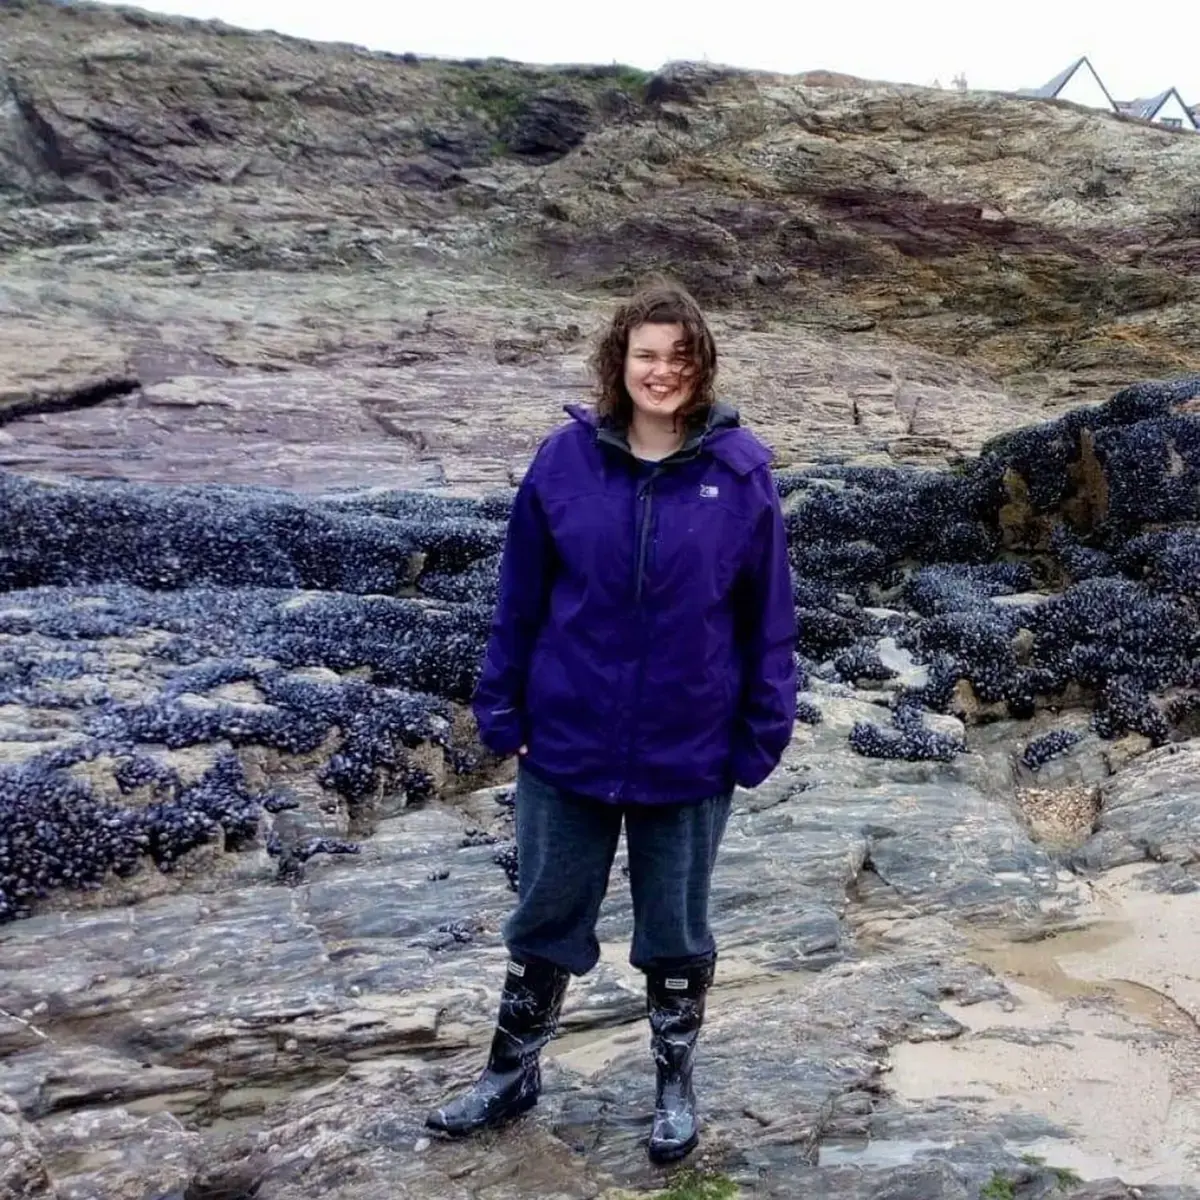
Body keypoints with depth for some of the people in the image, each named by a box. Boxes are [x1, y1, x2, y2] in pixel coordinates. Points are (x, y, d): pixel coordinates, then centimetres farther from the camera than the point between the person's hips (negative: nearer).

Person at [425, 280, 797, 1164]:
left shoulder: (741, 471, -8)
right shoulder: (565, 460, -6)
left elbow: (767, 615, -3)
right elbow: (522, 597, 0)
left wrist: (763, 732, -4)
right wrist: (504, 710, 0)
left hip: (689, 752, -1)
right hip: (567, 743, 1)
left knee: (676, 929, 17)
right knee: (545, 918, 17)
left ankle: (676, 1085, 38)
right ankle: (513, 1074, 38)